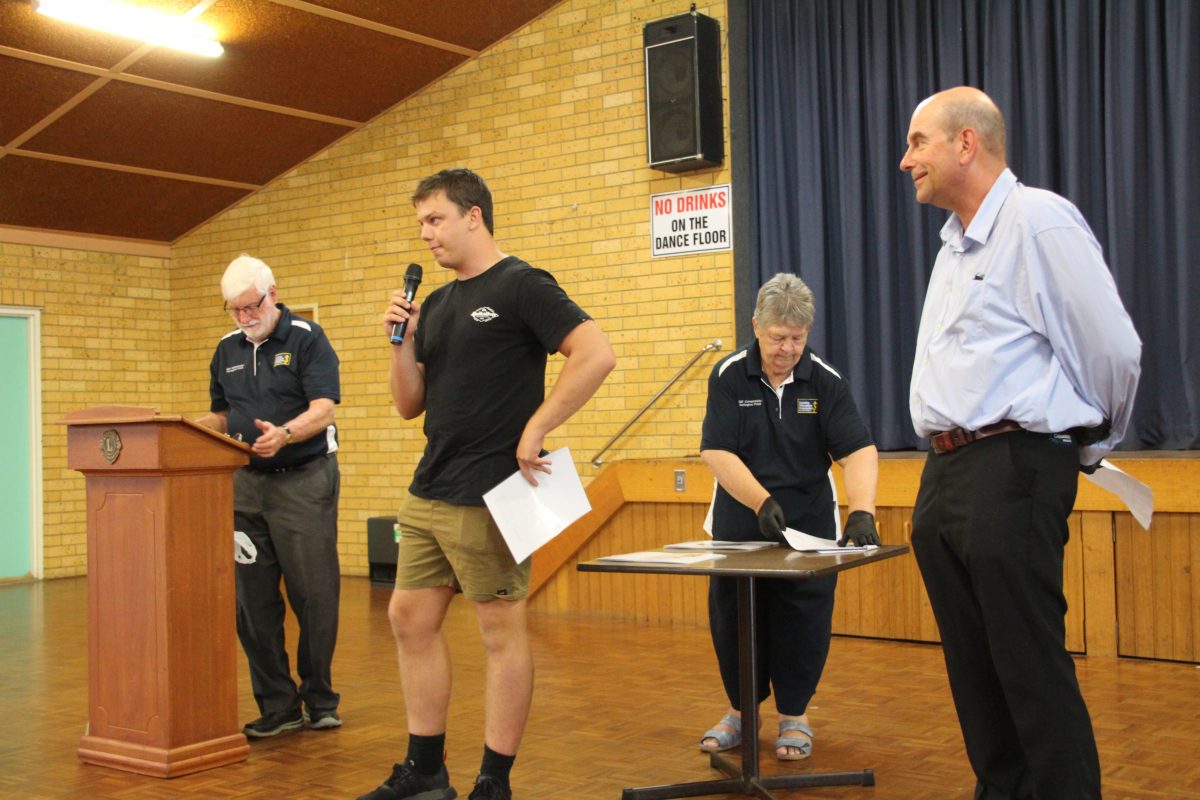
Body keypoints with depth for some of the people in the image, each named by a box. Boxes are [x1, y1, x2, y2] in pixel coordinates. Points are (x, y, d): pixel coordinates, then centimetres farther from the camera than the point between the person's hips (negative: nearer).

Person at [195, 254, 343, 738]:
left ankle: (320, 701, 14)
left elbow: (323, 409, -15)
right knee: (252, 600, 5)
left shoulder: (307, 339, -5)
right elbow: (222, 415, 20)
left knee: (314, 596, -1)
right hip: (246, 483, 6)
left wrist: (284, 434, -33)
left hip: (304, 480, -5)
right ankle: (277, 706, 15)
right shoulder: (227, 350, 13)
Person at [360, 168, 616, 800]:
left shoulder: (521, 286, -8)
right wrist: (402, 341, 0)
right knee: (411, 619, 11)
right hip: (428, 493, 9)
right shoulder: (435, 306, 15)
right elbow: (409, 405, 16)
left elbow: (596, 355, -19)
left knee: (501, 631, 1)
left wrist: (534, 430, -18)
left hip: (489, 495, -9)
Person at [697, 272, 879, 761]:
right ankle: (740, 709, 28)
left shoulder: (826, 381, -7)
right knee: (732, 620, 8)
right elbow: (716, 451, -15)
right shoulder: (729, 377, -8)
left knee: (802, 625, 2)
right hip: (739, 526, 1)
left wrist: (862, 510, -32)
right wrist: (762, 502, -28)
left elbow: (858, 450, -15)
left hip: (810, 527, 0)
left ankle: (794, 715, 22)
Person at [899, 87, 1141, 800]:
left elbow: (1113, 350, -10)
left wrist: (1088, 447, 3)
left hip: (1012, 471, -9)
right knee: (974, 666, 14)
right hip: (945, 473, 9)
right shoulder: (956, 245, 19)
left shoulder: (1038, 221, -8)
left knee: (1032, 669, -5)